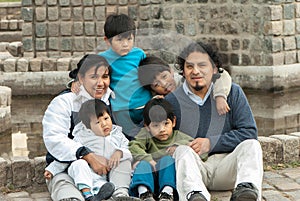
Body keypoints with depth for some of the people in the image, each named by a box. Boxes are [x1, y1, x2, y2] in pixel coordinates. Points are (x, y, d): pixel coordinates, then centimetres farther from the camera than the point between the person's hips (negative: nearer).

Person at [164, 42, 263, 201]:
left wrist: (211, 143, -8)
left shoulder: (232, 92, 11)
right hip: (192, 168, -1)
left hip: (225, 164, 1)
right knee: (183, 151, -31)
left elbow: (249, 132, 2)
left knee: (251, 145, -24)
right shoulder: (172, 101, 8)